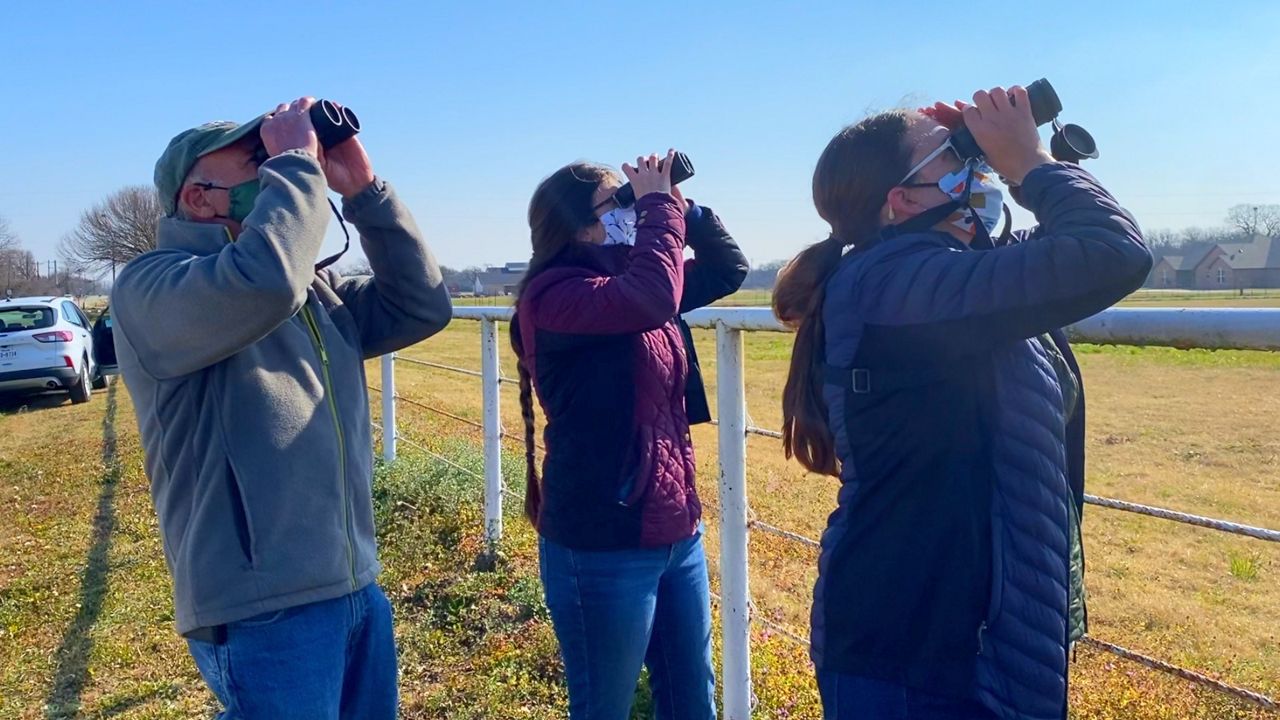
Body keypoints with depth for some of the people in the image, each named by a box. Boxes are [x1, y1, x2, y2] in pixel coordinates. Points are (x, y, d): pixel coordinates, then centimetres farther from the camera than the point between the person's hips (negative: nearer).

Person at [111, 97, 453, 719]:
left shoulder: (315, 289, 12)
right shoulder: (149, 287, -12)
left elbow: (422, 308, 5)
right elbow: (261, 282, -32)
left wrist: (364, 189, 0)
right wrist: (295, 161, -18)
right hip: (260, 610, -7)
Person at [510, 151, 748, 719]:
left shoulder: (627, 277, 10)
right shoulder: (554, 295, -15)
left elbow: (729, 269, 18)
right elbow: (654, 297, -32)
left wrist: (681, 207, 3)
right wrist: (660, 204, -18)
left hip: (676, 532, 8)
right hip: (604, 546, -8)